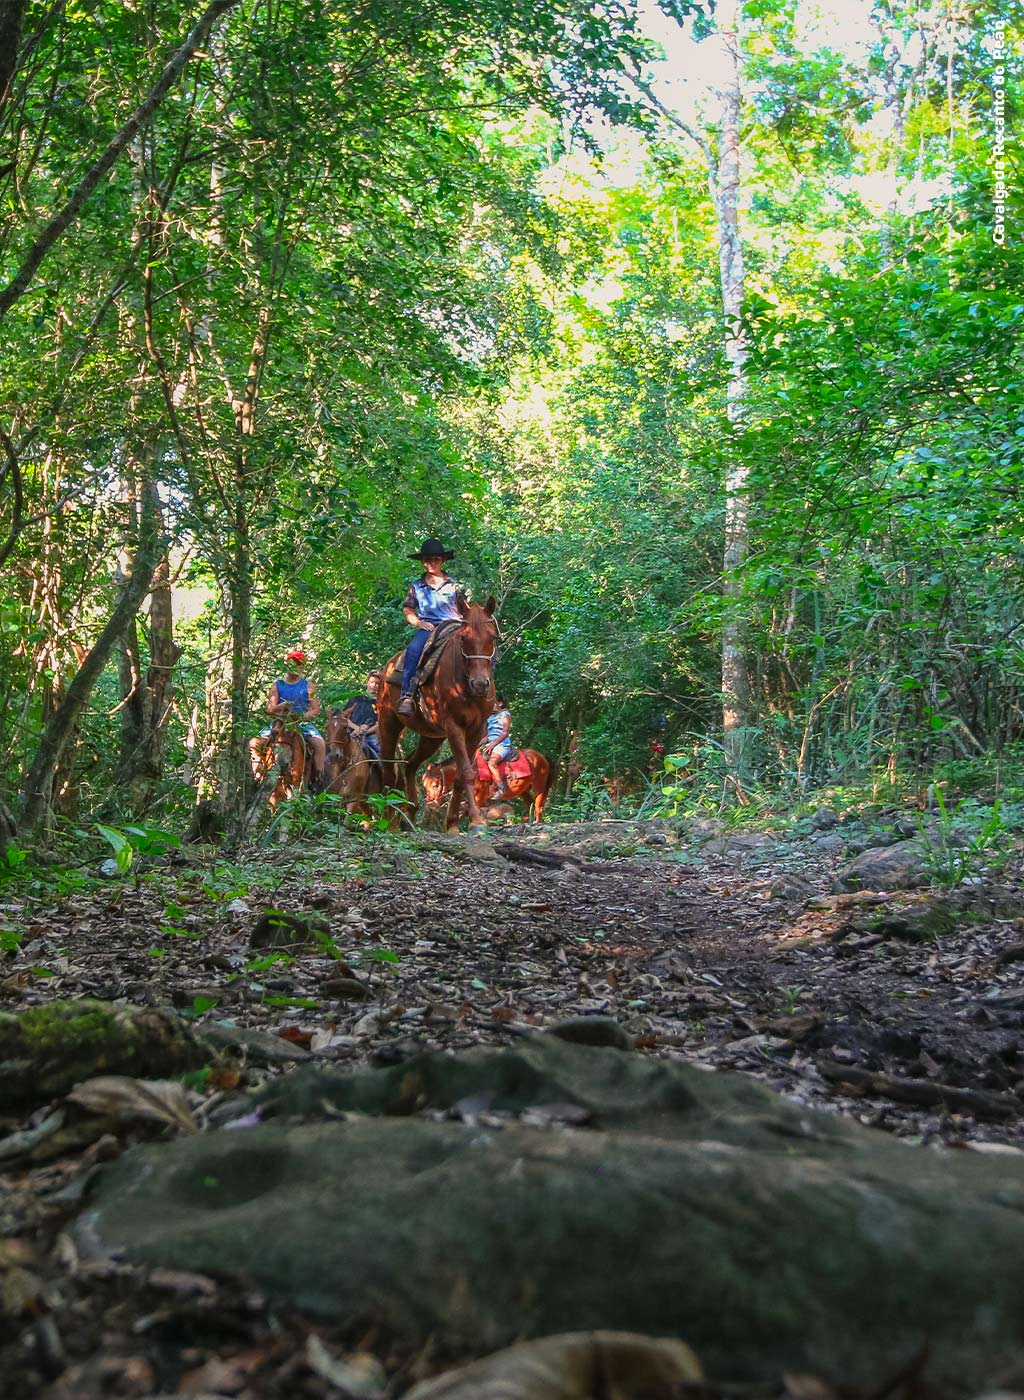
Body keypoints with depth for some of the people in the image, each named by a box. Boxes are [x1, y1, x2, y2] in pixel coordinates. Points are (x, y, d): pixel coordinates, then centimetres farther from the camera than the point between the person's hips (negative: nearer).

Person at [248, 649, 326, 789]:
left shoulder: (308, 685, 6)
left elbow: (316, 709, -1)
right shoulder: (277, 685, 8)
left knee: (319, 744, -30)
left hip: (302, 723, -2)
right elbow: (269, 709, 0)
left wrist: (302, 717, -19)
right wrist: (281, 707, -22)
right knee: (254, 743, -16)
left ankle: (318, 779, -23)